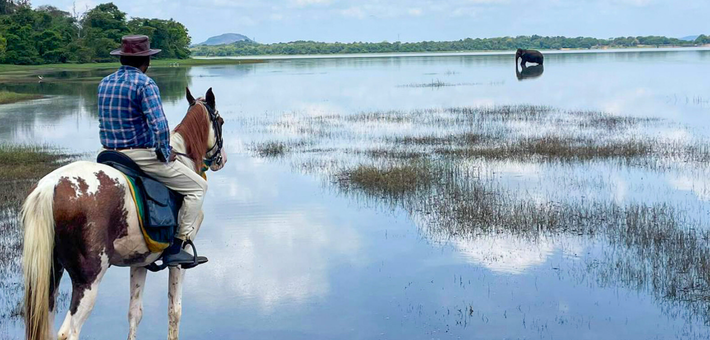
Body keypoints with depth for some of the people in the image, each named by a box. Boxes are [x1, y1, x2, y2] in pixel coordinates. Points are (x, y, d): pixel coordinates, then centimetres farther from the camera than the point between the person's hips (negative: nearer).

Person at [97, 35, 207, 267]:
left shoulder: (104, 83, 10)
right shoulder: (145, 84, -16)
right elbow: (159, 125, -23)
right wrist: (165, 153, -8)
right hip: (141, 155, -9)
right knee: (197, 187, 2)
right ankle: (174, 248, -4)